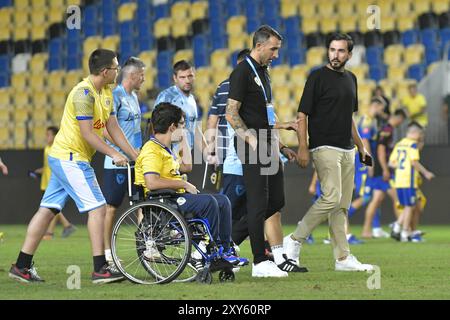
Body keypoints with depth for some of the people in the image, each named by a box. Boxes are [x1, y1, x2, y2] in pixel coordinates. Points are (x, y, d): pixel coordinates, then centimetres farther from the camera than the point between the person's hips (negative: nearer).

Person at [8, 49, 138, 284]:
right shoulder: (83, 93, -18)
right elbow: (87, 133, -21)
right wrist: (113, 154, -19)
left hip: (63, 158, 10)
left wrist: (134, 155, 10)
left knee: (47, 210, 9)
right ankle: (100, 269, -11)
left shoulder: (106, 92, 12)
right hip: (70, 158, -10)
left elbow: (113, 128, 15)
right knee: (98, 208, -11)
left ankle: (22, 266, 10)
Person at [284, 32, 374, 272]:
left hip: (347, 150, 8)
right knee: (331, 197, -19)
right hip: (324, 148, -8)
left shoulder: (351, 79, 16)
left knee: (343, 204, 6)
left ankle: (343, 258, 7)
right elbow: (303, 114, -9)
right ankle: (295, 240, -8)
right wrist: (302, 148, -17)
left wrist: (360, 146, 22)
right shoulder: (318, 77, -6)